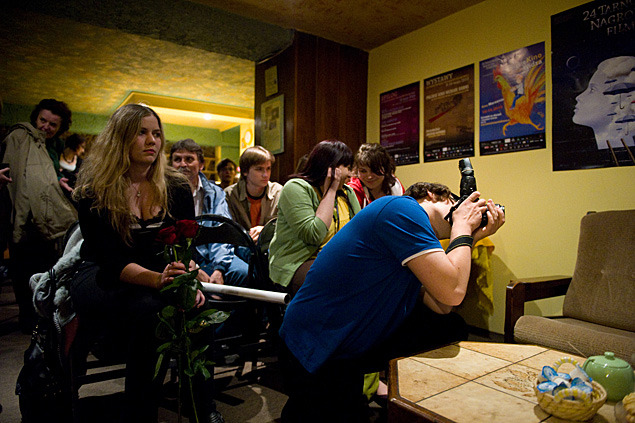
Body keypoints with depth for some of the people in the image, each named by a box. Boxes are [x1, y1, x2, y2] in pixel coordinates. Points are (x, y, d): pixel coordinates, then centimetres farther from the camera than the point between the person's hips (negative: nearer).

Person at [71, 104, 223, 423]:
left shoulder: (176, 187, 1)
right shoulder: (94, 192, -8)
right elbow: (112, 261, -17)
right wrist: (157, 279, -37)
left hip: (162, 275, 3)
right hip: (103, 280, -2)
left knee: (194, 305, -30)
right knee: (146, 310, -35)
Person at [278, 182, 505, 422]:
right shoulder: (402, 209, -18)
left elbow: (441, 307, 3)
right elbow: (452, 292, -25)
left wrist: (472, 238, 6)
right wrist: (463, 227, -8)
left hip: (355, 346, 9)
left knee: (452, 328, 4)